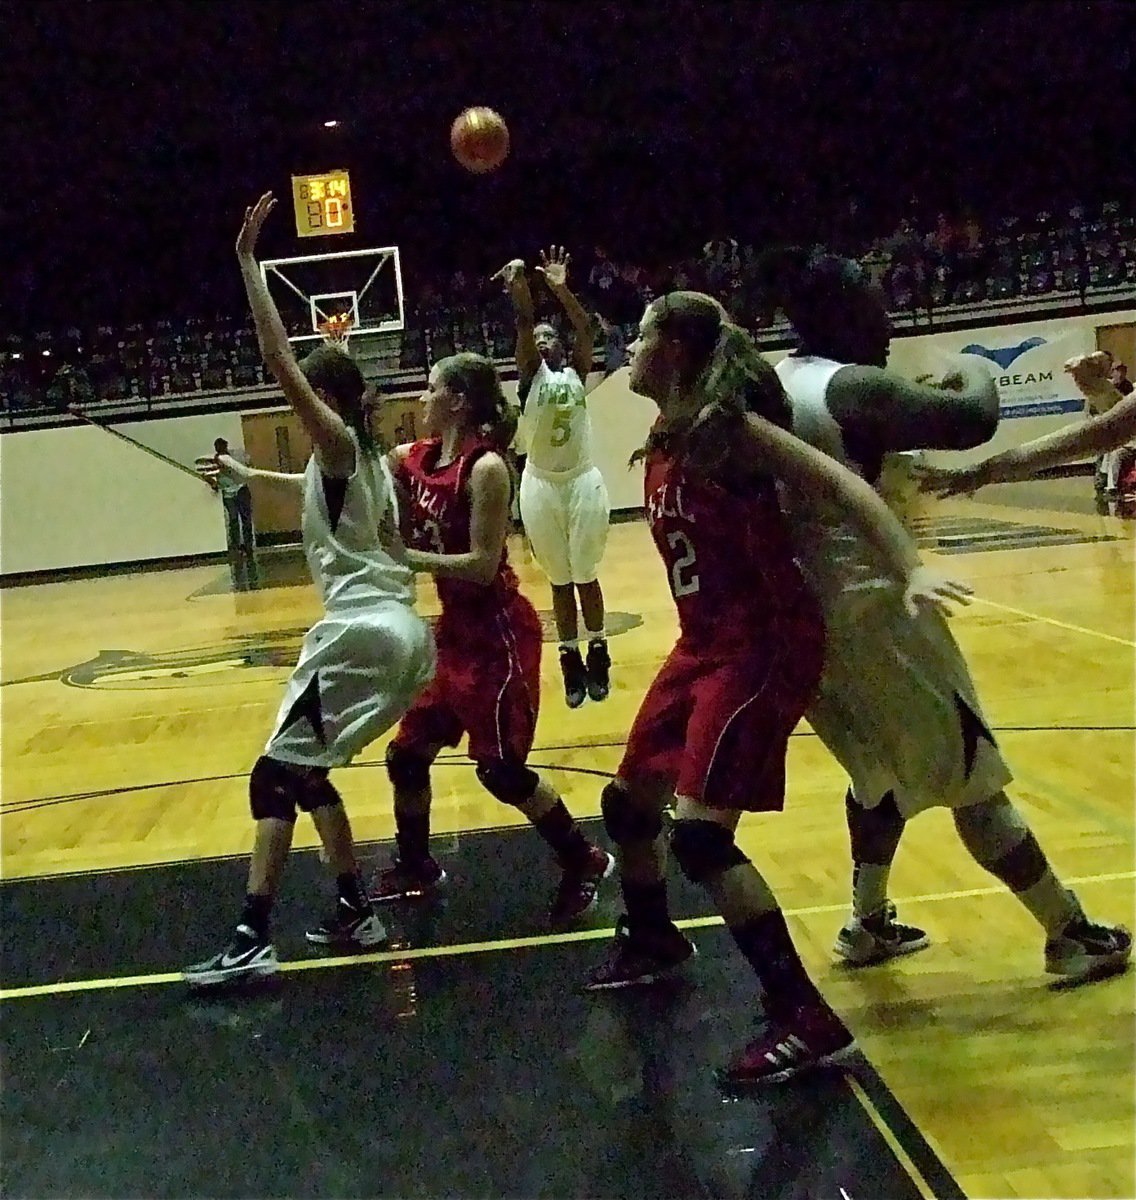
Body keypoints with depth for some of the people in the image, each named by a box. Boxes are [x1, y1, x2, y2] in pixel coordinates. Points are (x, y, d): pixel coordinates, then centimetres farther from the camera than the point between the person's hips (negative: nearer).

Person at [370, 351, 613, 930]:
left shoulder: (486, 468, -20)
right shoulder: (414, 459, 2)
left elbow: (482, 565, -23)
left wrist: (403, 555, -21)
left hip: (498, 633, -8)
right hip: (455, 631, 8)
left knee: (501, 767, -5)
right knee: (407, 753, 13)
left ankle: (584, 862, 14)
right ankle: (415, 869, 32)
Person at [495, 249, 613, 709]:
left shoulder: (577, 372, 5)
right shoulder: (530, 374, 2)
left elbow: (586, 331, -12)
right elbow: (523, 326, -15)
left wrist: (561, 289, -27)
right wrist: (519, 284, -31)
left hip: (583, 480, 0)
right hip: (541, 484, 0)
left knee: (586, 575, 7)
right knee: (560, 580, 8)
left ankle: (597, 651, 20)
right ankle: (570, 658, 15)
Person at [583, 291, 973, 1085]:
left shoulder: (723, 426, -15)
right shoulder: (667, 442, 9)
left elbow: (840, 482, -23)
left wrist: (911, 571, -33)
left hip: (765, 645, -9)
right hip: (706, 643, 9)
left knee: (699, 830, -18)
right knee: (627, 803, 19)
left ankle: (806, 1021, -11)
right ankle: (653, 943, 45)